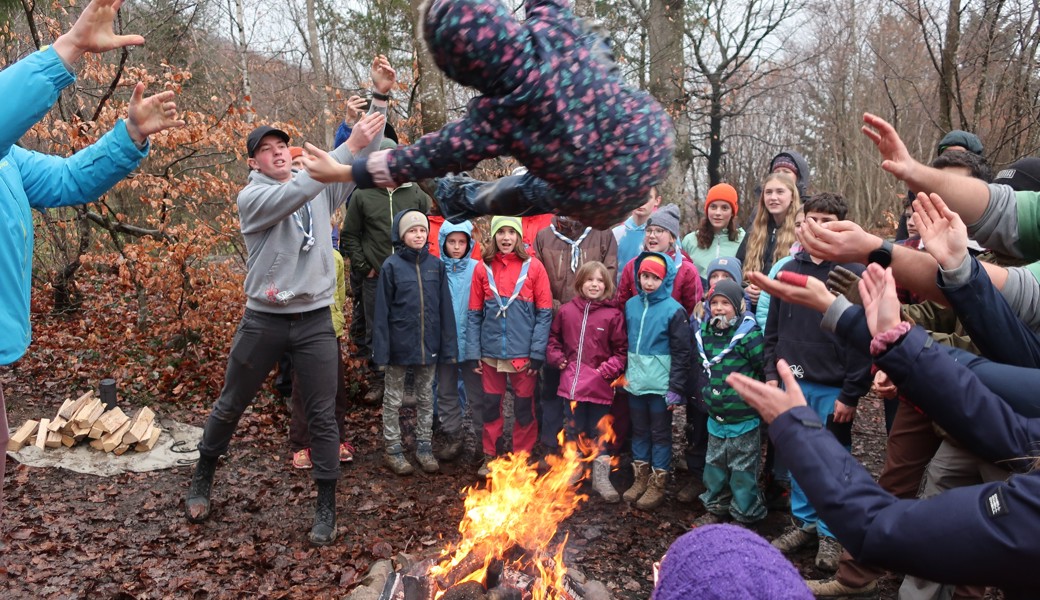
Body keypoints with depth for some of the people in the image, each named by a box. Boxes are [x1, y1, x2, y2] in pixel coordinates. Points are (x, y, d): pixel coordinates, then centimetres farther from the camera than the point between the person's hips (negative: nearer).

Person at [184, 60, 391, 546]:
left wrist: (380, 96, -14)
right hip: (264, 319, -1)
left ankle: (326, 510, 15)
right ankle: (201, 481, 40)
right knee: (230, 406, 16)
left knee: (322, 415, 3)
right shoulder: (251, 197, -6)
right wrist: (349, 146, -32)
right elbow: (294, 194, -26)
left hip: (315, 319, 2)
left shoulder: (319, 191, 6)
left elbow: (364, 157, -1)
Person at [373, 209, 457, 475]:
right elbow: (382, 311, -8)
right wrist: (381, 350, -11)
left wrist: (449, 346, -1)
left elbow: (445, 309, 2)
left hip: (428, 345, 3)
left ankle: (424, 446, 29)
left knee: (426, 397, 15)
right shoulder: (391, 265, -7)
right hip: (399, 345, -3)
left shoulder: (436, 265, 1)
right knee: (394, 399, 11)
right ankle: (393, 449, 24)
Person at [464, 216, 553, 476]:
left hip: (523, 352, -2)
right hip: (491, 352, 2)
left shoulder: (533, 267, -2)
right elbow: (474, 314, 4)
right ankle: (490, 457, 28)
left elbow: (545, 313, -4)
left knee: (524, 406, 9)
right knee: (490, 404, 12)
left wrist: (537, 353, -10)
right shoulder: (482, 269, 3)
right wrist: (473, 353, -2)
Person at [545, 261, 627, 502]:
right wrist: (558, 359, 2)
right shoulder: (566, 311, 1)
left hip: (599, 387, -2)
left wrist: (607, 370, -12)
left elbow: (621, 350, -1)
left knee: (599, 433, 10)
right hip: (571, 384, 2)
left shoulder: (613, 315, -6)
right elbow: (553, 338, 15)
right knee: (574, 430, 15)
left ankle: (601, 478, 23)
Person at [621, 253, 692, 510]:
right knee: (639, 431, 15)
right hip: (635, 382, 5)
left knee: (660, 434, 7)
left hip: (661, 385, -5)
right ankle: (641, 478, 29)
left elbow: (681, 353, -10)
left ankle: (658, 485, 18)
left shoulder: (674, 310, -11)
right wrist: (623, 373, 10)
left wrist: (676, 389, -12)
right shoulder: (631, 305, 4)